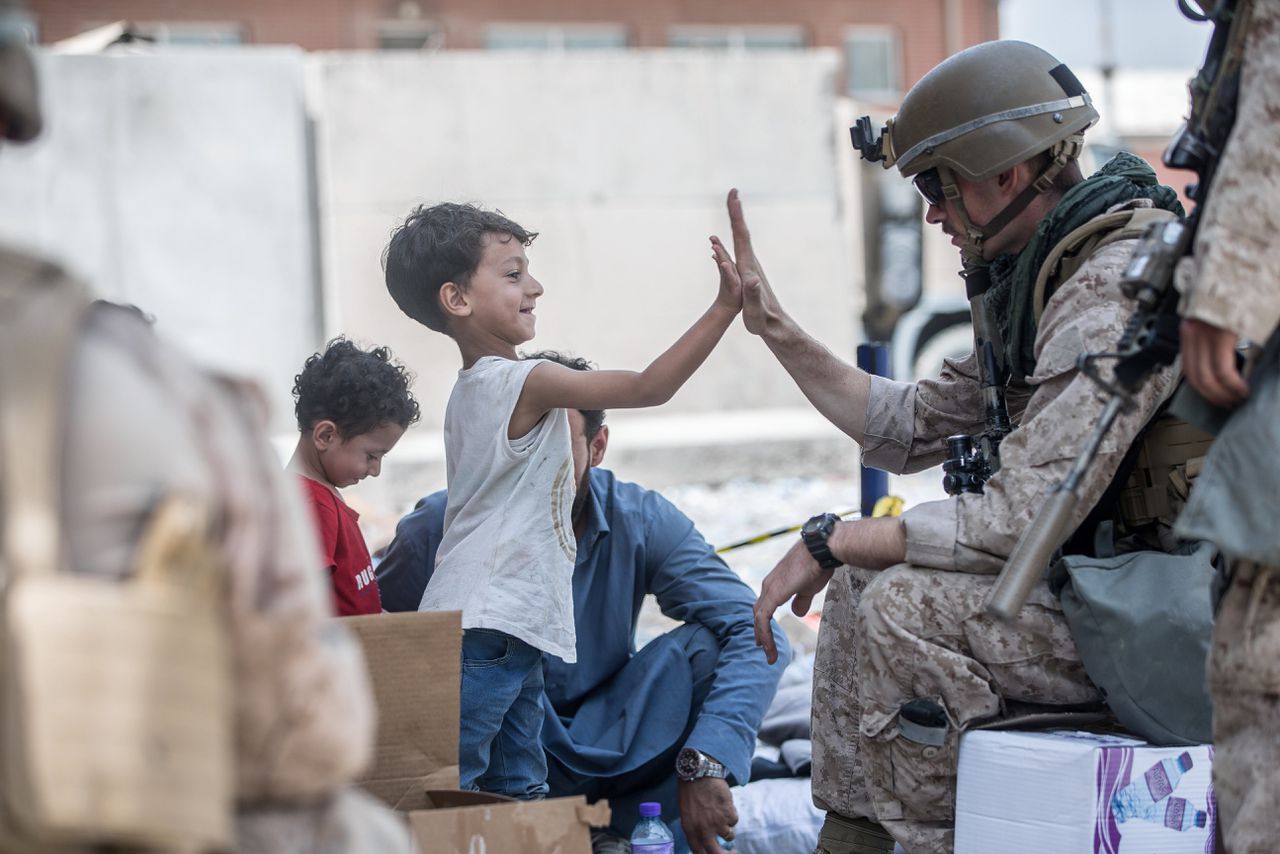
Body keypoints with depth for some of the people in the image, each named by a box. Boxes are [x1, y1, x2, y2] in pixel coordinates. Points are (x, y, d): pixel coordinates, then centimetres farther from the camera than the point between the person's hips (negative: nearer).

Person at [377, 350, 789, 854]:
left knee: (704, 647, -21)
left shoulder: (640, 522, -13)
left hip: (608, 746, 2)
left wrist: (706, 765, -35)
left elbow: (755, 633, -20)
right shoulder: (440, 528, -16)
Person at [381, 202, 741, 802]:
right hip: (488, 631, -10)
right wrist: (725, 308, -15)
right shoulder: (527, 382, -13)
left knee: (519, 793, 11)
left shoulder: (469, 391, 16)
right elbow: (651, 387, -17)